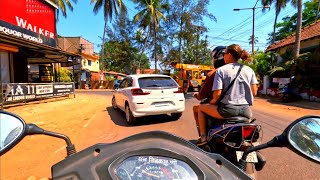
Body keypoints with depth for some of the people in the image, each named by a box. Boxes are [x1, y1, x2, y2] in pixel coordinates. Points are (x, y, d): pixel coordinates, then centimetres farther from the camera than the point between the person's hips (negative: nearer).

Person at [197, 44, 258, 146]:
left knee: (201, 108, 16)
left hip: (228, 109, -5)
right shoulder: (249, 70, 7)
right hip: (245, 110, 6)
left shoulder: (221, 70, -7)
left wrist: (212, 102, 6)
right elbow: (254, 92, 8)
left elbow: (217, 94, -14)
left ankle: (203, 137, 14)